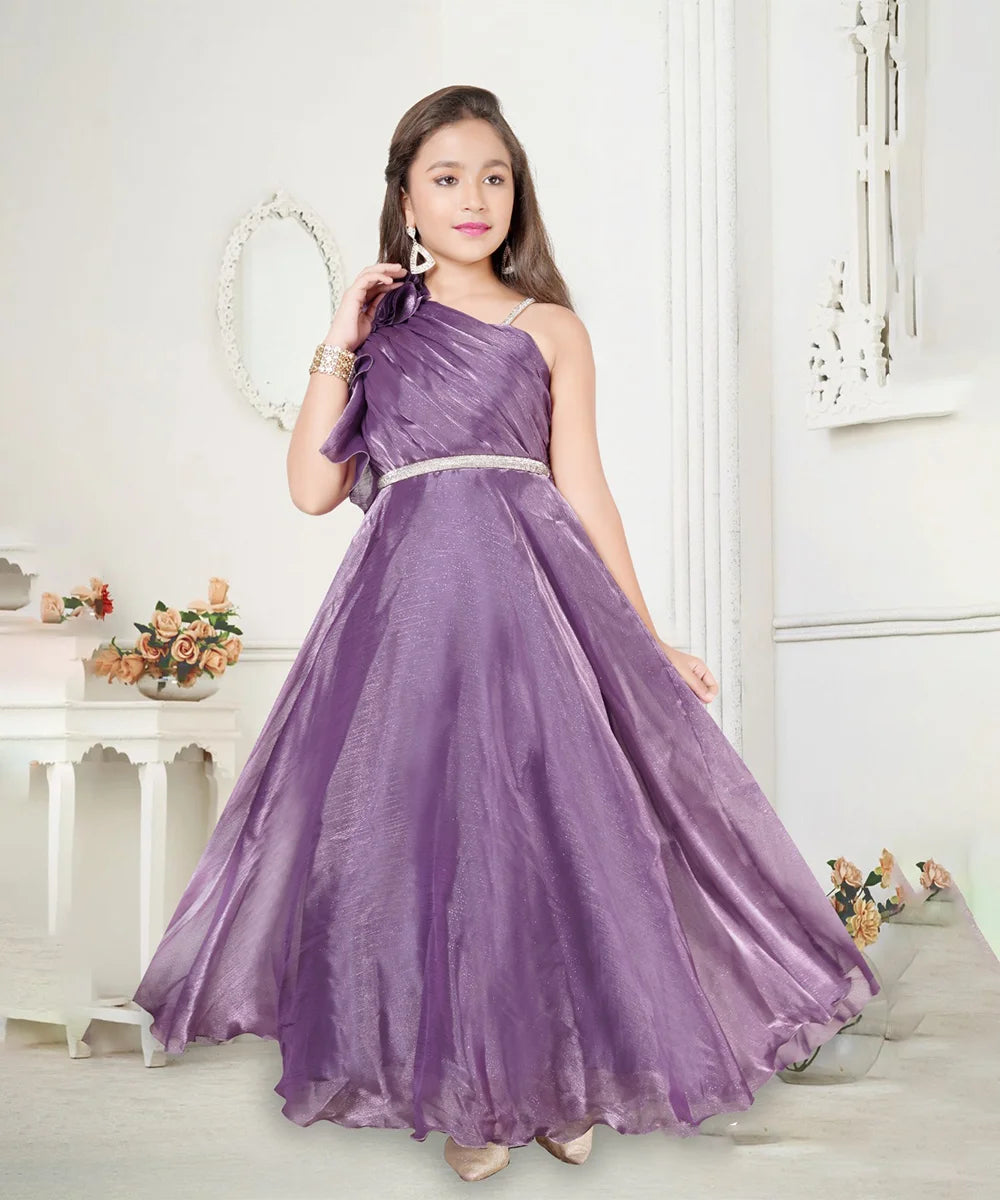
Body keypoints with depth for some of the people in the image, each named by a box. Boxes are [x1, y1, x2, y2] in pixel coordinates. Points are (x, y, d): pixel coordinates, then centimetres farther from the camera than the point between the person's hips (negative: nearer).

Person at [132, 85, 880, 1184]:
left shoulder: (549, 329, 12)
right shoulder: (377, 328, 15)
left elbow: (583, 493, 9)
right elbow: (313, 488, 7)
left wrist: (647, 643, 6)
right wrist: (339, 346, 3)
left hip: (532, 584, 0)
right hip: (408, 594, 1)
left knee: (552, 816, -5)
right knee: (426, 828, -3)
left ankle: (562, 1073, 13)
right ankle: (467, 1089, 12)